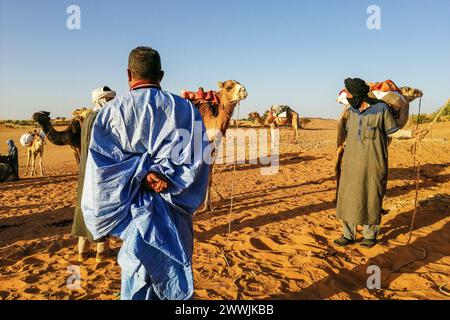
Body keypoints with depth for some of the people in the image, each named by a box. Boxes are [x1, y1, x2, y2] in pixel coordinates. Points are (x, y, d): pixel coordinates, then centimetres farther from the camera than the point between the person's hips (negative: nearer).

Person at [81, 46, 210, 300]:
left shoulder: (112, 111, -4)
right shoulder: (185, 108, -3)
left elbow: (101, 161, -10)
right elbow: (198, 157, -9)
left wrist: (141, 174, -10)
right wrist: (166, 175, -12)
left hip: (135, 210, 0)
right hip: (174, 211, 1)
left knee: (137, 272, 15)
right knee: (175, 275, 16)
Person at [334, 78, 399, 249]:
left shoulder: (381, 109, -12)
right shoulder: (352, 110, 4)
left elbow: (392, 133, 0)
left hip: (373, 163, -5)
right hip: (352, 162, 5)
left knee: (371, 199, 6)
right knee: (349, 197, 5)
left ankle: (371, 235, 22)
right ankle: (349, 235, 16)